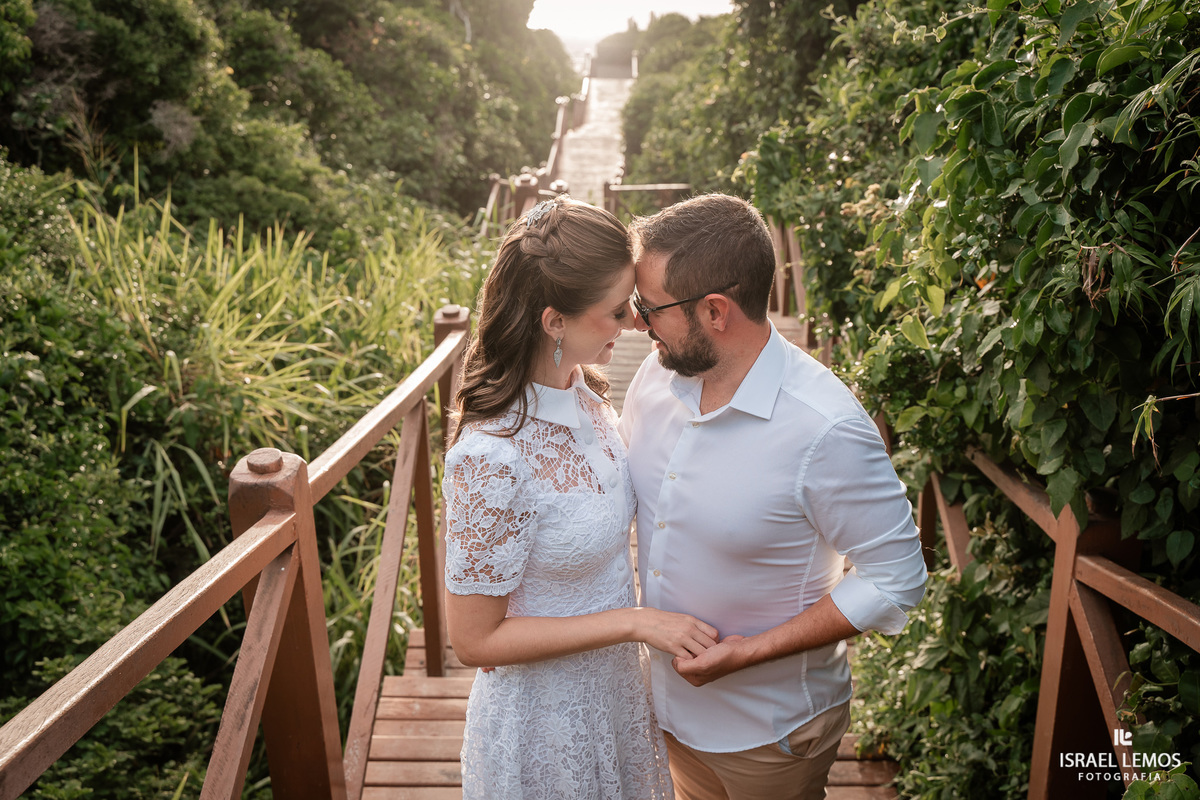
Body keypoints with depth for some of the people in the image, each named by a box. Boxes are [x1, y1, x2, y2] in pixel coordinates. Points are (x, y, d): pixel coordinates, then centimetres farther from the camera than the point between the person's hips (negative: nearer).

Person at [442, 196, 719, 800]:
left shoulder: (580, 392, -9)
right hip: (548, 720, -7)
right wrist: (635, 621, -26)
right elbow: (476, 640, -24)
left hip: (612, 682, 7)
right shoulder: (491, 459, -33)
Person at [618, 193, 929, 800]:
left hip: (770, 728, -5)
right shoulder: (656, 374, -9)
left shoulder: (825, 429, -29)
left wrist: (749, 651, -22)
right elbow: (617, 491, 8)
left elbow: (895, 579, -20)